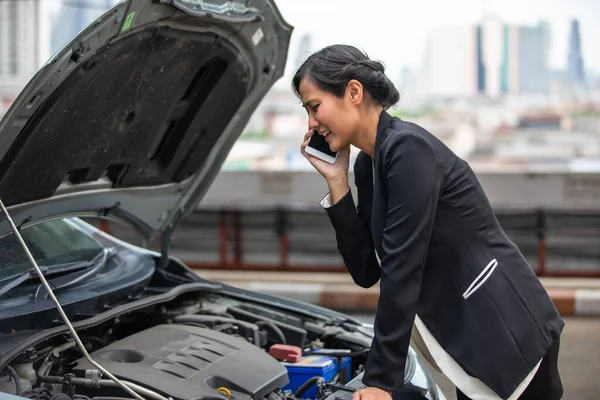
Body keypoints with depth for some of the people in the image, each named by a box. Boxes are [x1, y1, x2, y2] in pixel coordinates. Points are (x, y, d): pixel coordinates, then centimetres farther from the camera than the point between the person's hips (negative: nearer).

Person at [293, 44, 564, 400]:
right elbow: (366, 271, 4)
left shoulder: (409, 148, -20)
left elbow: (401, 270, -23)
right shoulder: (367, 165, 7)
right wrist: (337, 183, -2)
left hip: (510, 339, -9)